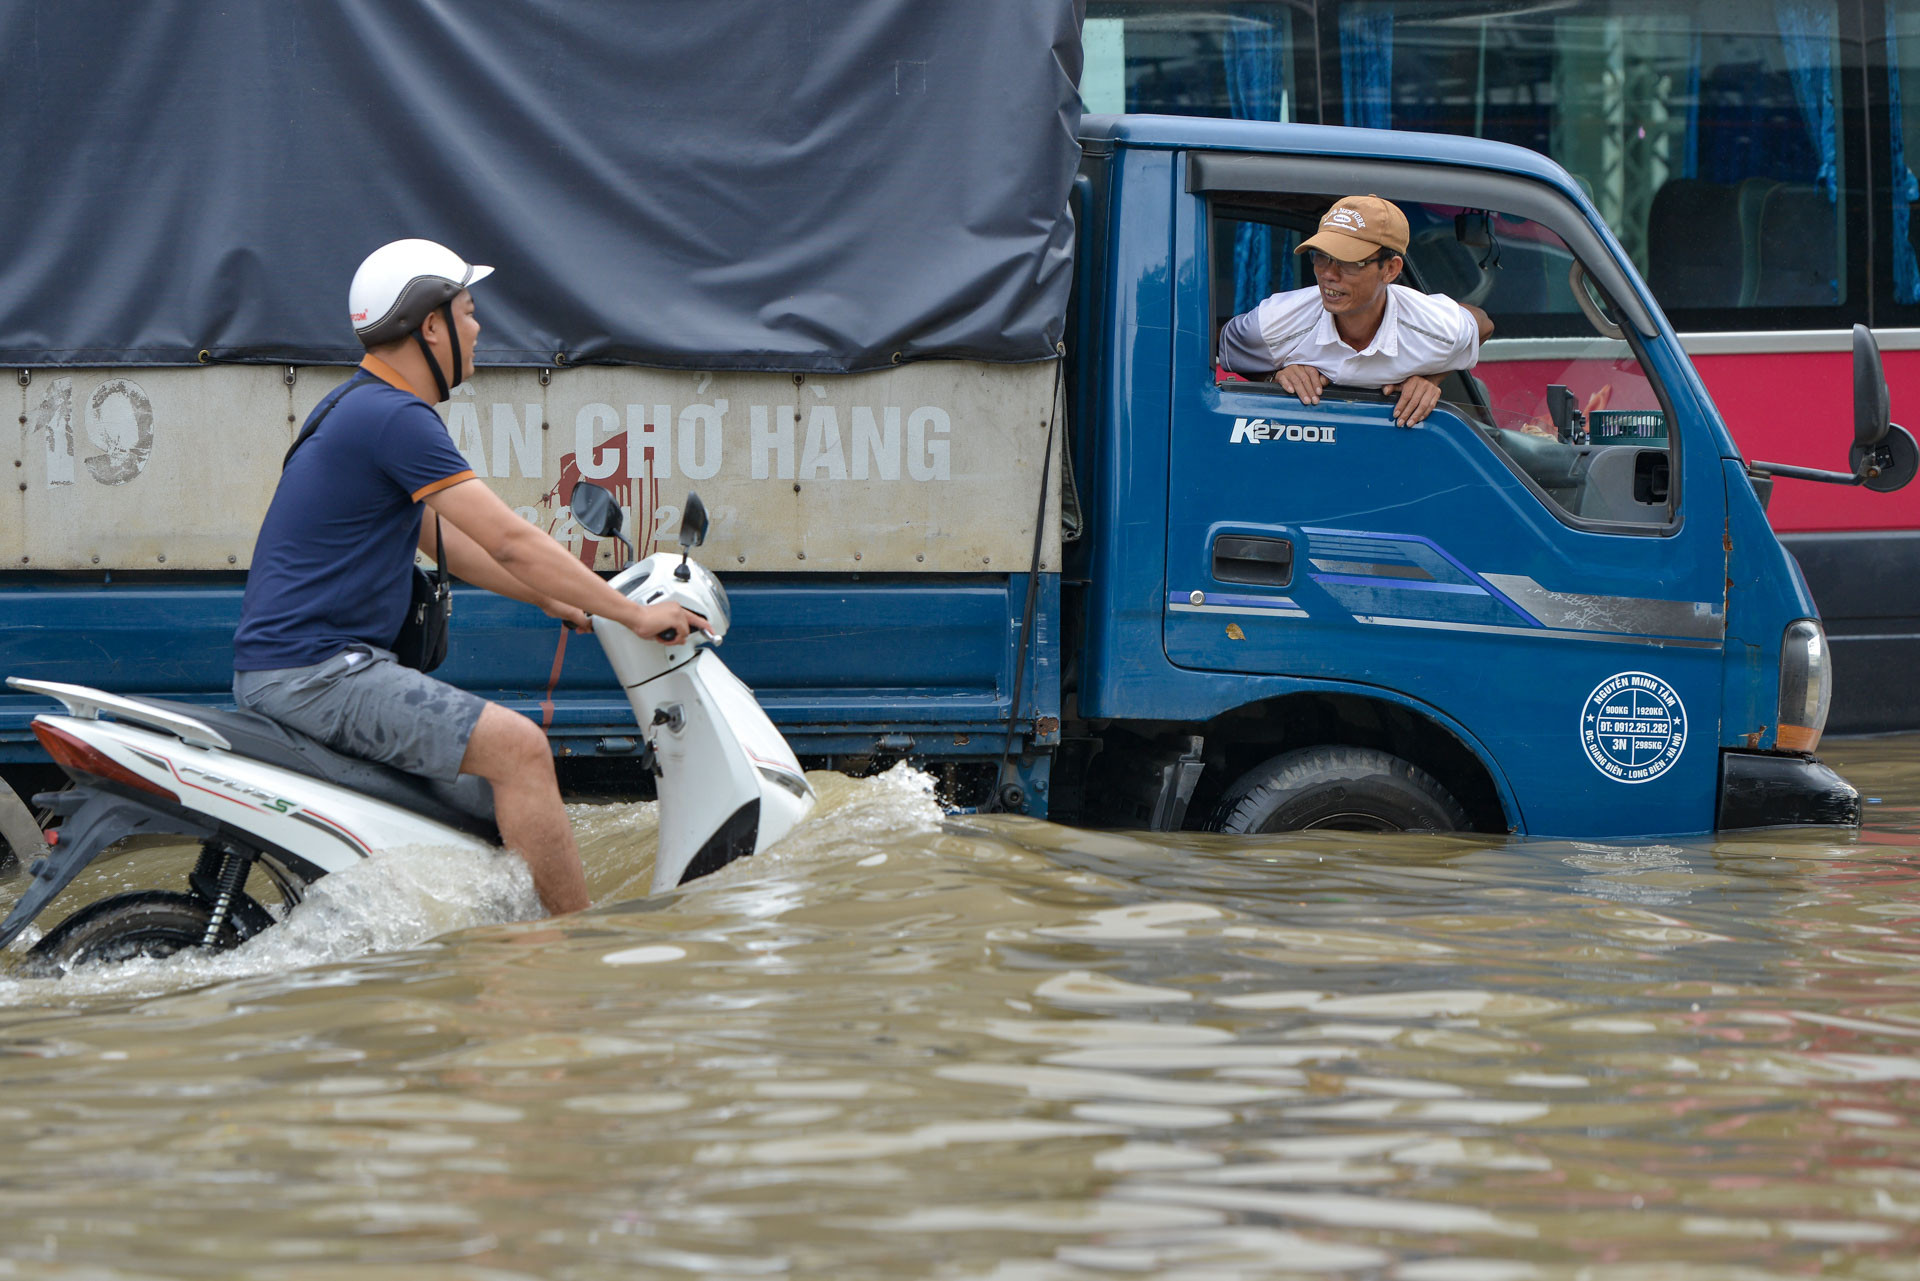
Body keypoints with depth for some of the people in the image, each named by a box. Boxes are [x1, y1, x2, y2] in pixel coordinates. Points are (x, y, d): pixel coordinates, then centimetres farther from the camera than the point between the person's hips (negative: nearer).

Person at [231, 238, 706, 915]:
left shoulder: (363, 405, 19)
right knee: (517, 746, -19)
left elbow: (442, 538, 28)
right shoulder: (396, 416, -15)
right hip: (314, 671, -11)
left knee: (494, 737, 26)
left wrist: (554, 597, 25)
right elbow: (509, 542, -17)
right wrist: (633, 614, -11)